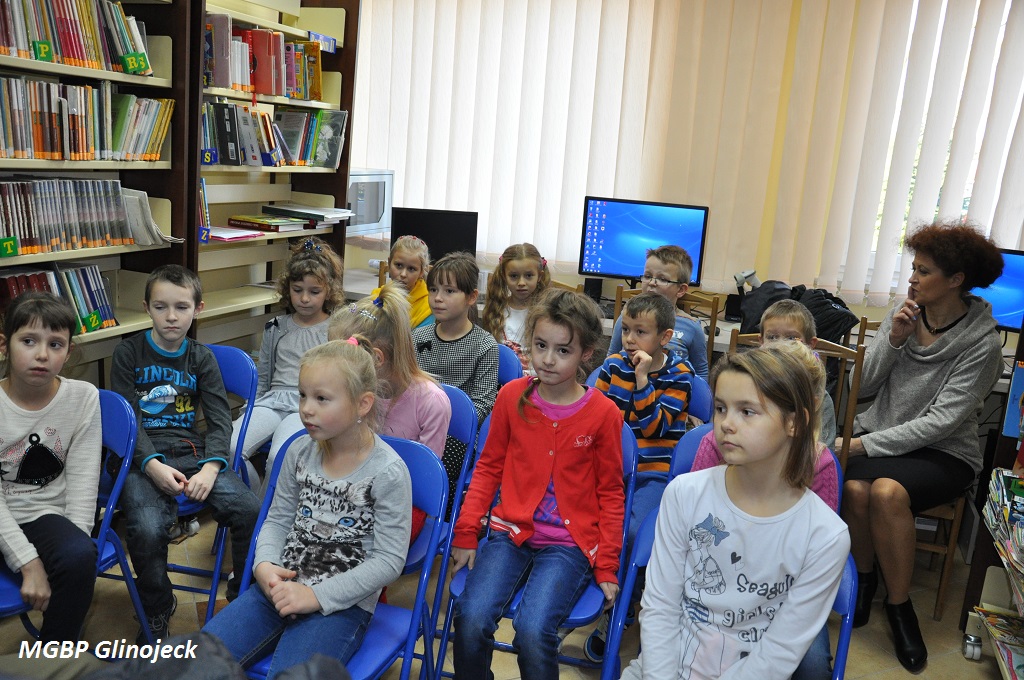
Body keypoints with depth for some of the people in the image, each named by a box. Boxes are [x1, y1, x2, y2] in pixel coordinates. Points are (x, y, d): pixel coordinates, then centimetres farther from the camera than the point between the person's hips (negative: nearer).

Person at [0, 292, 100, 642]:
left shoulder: (83, 397, -5)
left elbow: (82, 481, -3)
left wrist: (76, 542, -15)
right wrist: (28, 562, -22)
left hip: (47, 515, 1)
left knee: (79, 556, -30)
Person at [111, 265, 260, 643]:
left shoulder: (202, 358, 11)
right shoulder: (128, 353, 5)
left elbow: (219, 420, 4)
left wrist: (210, 468, -14)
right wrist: (153, 466, -19)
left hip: (194, 453, 2)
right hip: (144, 458, -2)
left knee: (250, 510, -22)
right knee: (147, 531, -31)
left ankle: (244, 593, 4)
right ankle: (157, 609, 0)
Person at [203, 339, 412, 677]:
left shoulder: (388, 472, -15)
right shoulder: (300, 451, 2)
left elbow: (388, 560, -14)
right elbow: (278, 519, 13)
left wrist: (317, 595, -17)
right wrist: (264, 565, -8)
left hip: (342, 603, -5)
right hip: (281, 588, 5)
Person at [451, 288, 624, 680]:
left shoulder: (603, 413, -5)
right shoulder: (512, 396, 1)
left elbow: (610, 494, 3)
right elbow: (489, 467, 10)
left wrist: (607, 566, 1)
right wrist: (466, 531, 4)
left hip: (569, 543, -2)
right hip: (511, 530, 2)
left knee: (533, 631, -26)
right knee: (471, 621, -21)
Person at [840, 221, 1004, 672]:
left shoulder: (982, 343, -11)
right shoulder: (905, 314, 2)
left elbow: (941, 421, -17)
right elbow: (864, 387, 4)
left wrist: (865, 445, -22)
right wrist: (892, 341, -12)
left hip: (942, 454, -3)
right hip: (879, 433, 3)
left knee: (887, 490, -34)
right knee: (854, 488, -29)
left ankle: (898, 603, -10)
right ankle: (864, 576, 0)